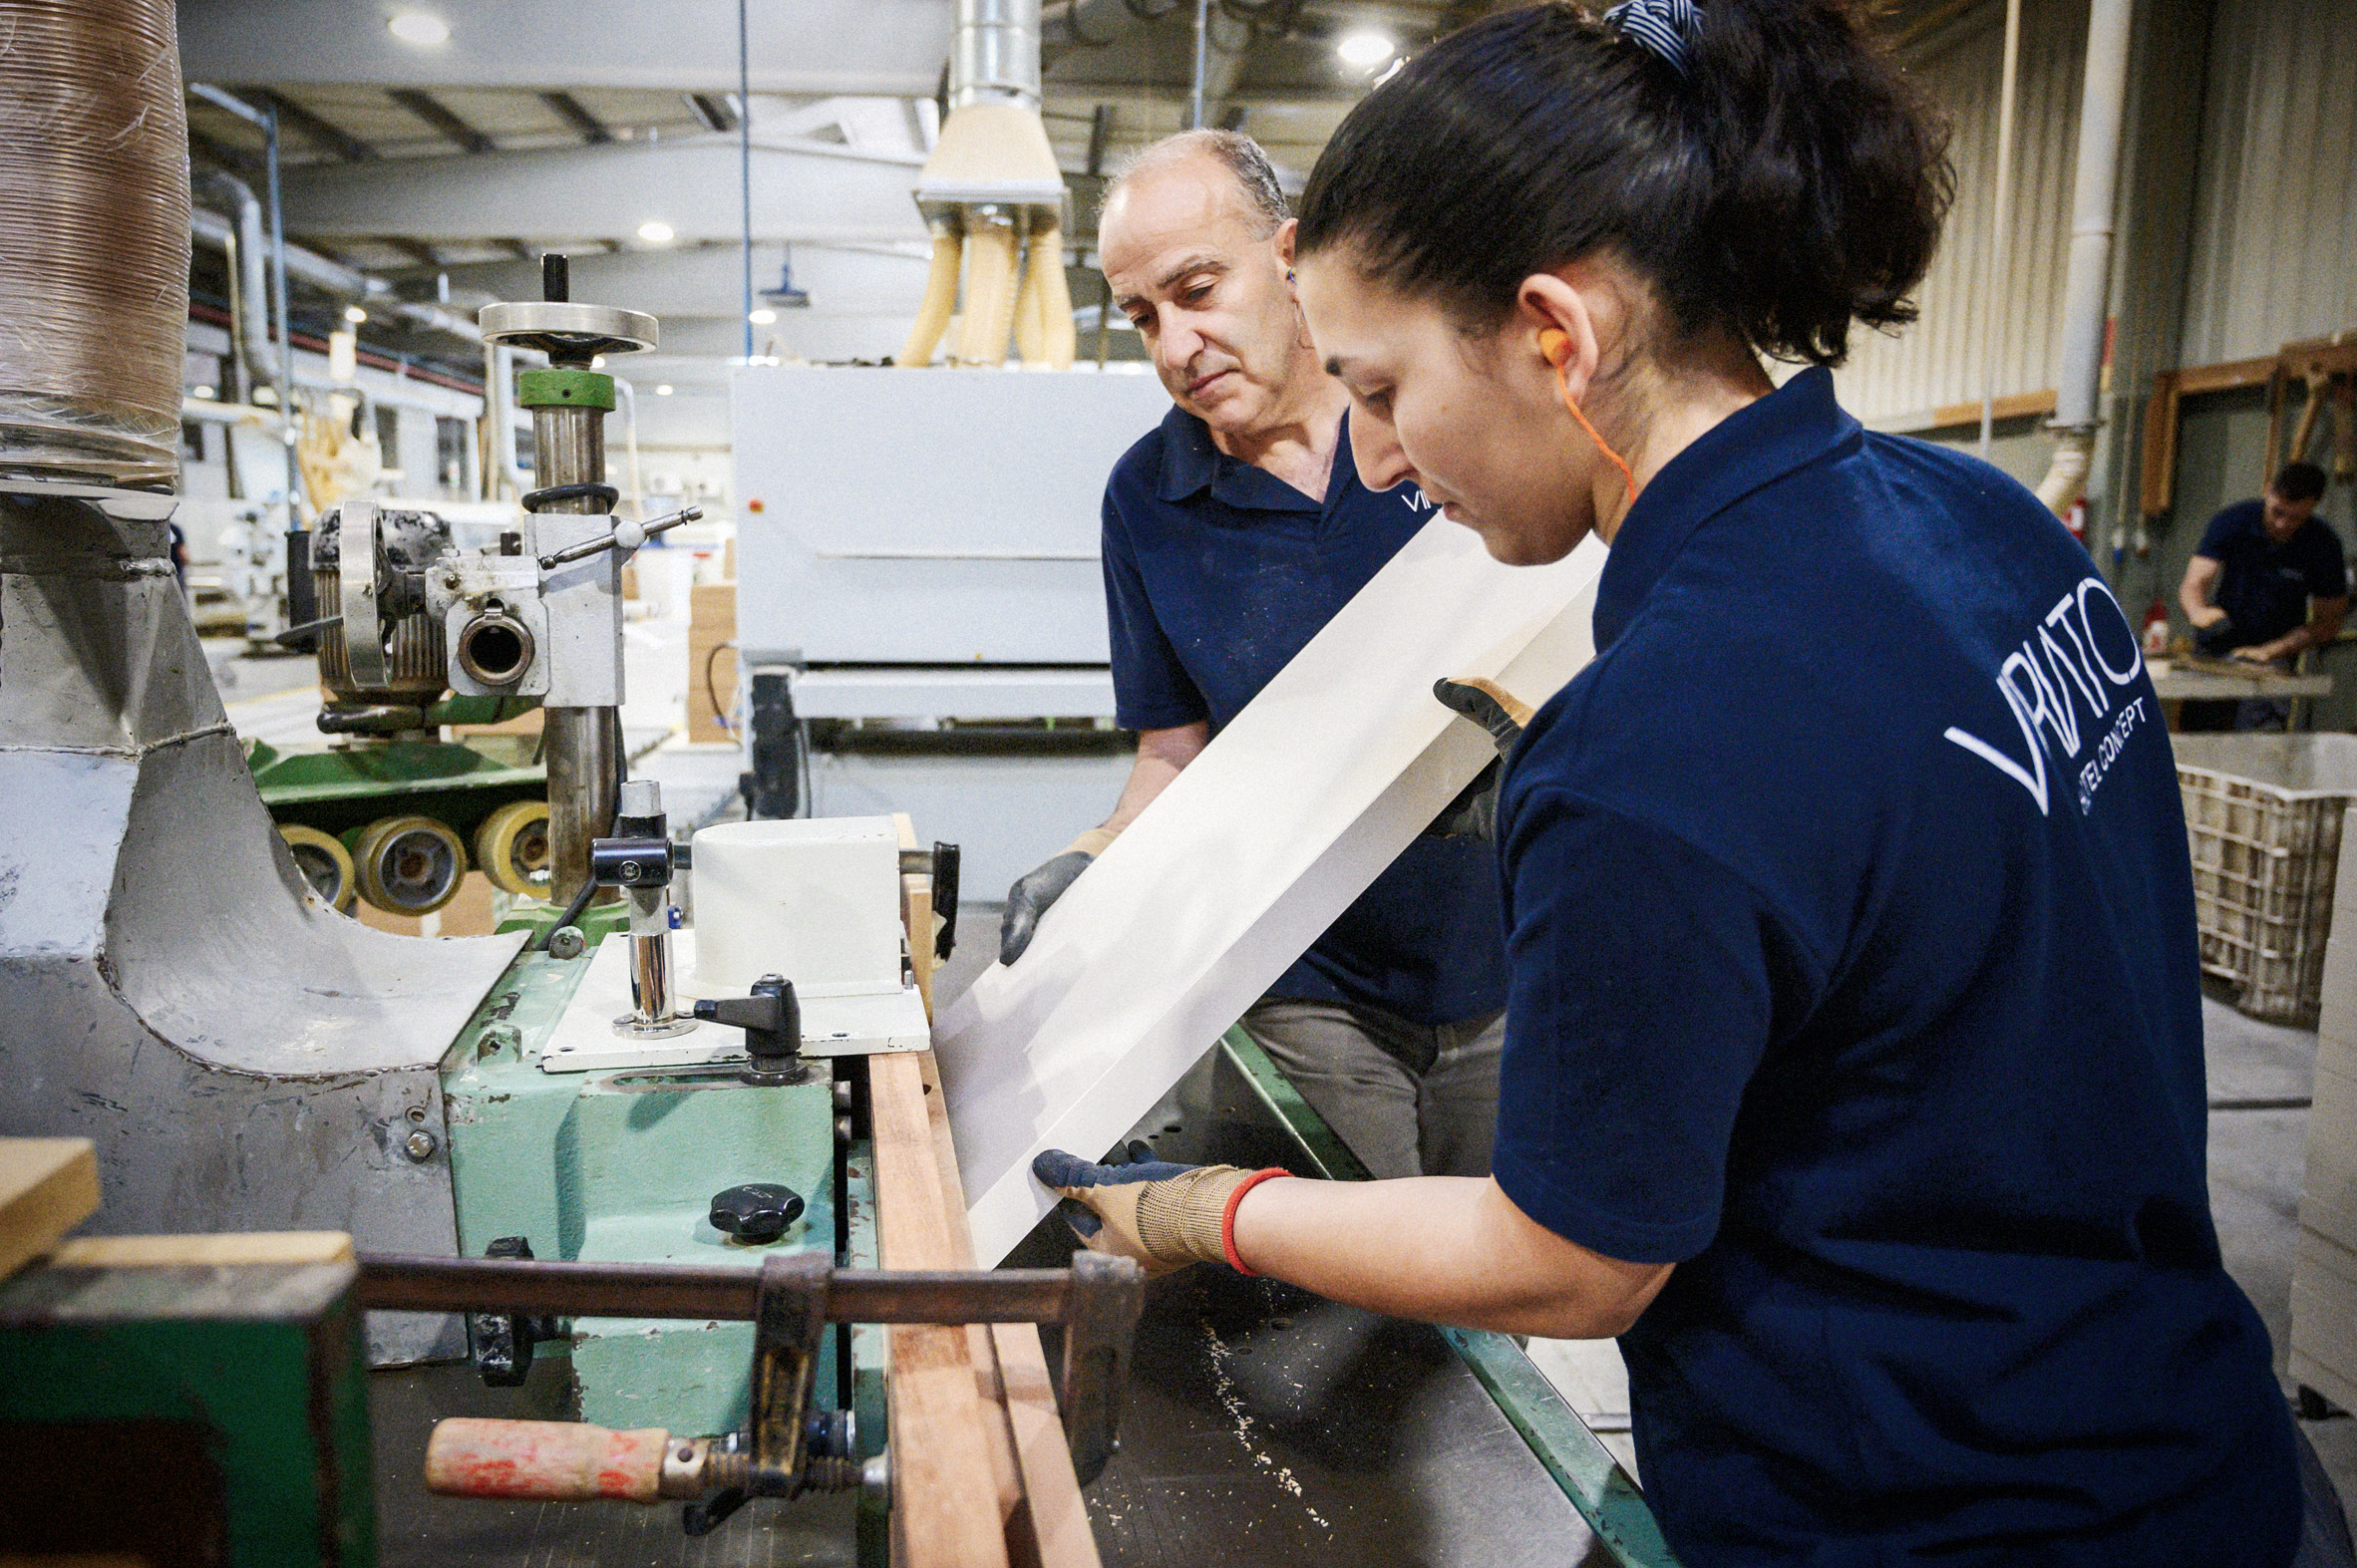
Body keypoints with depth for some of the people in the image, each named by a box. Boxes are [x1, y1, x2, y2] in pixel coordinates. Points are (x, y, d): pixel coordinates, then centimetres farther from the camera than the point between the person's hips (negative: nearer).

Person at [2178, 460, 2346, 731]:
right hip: (2213, 649, 1)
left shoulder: (2323, 544, -8)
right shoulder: (2233, 521, -7)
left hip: (2273, 658, -1)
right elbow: (2192, 584, -14)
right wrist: (2199, 612, -37)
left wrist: (2268, 651, -14)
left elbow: (2328, 624, -4)